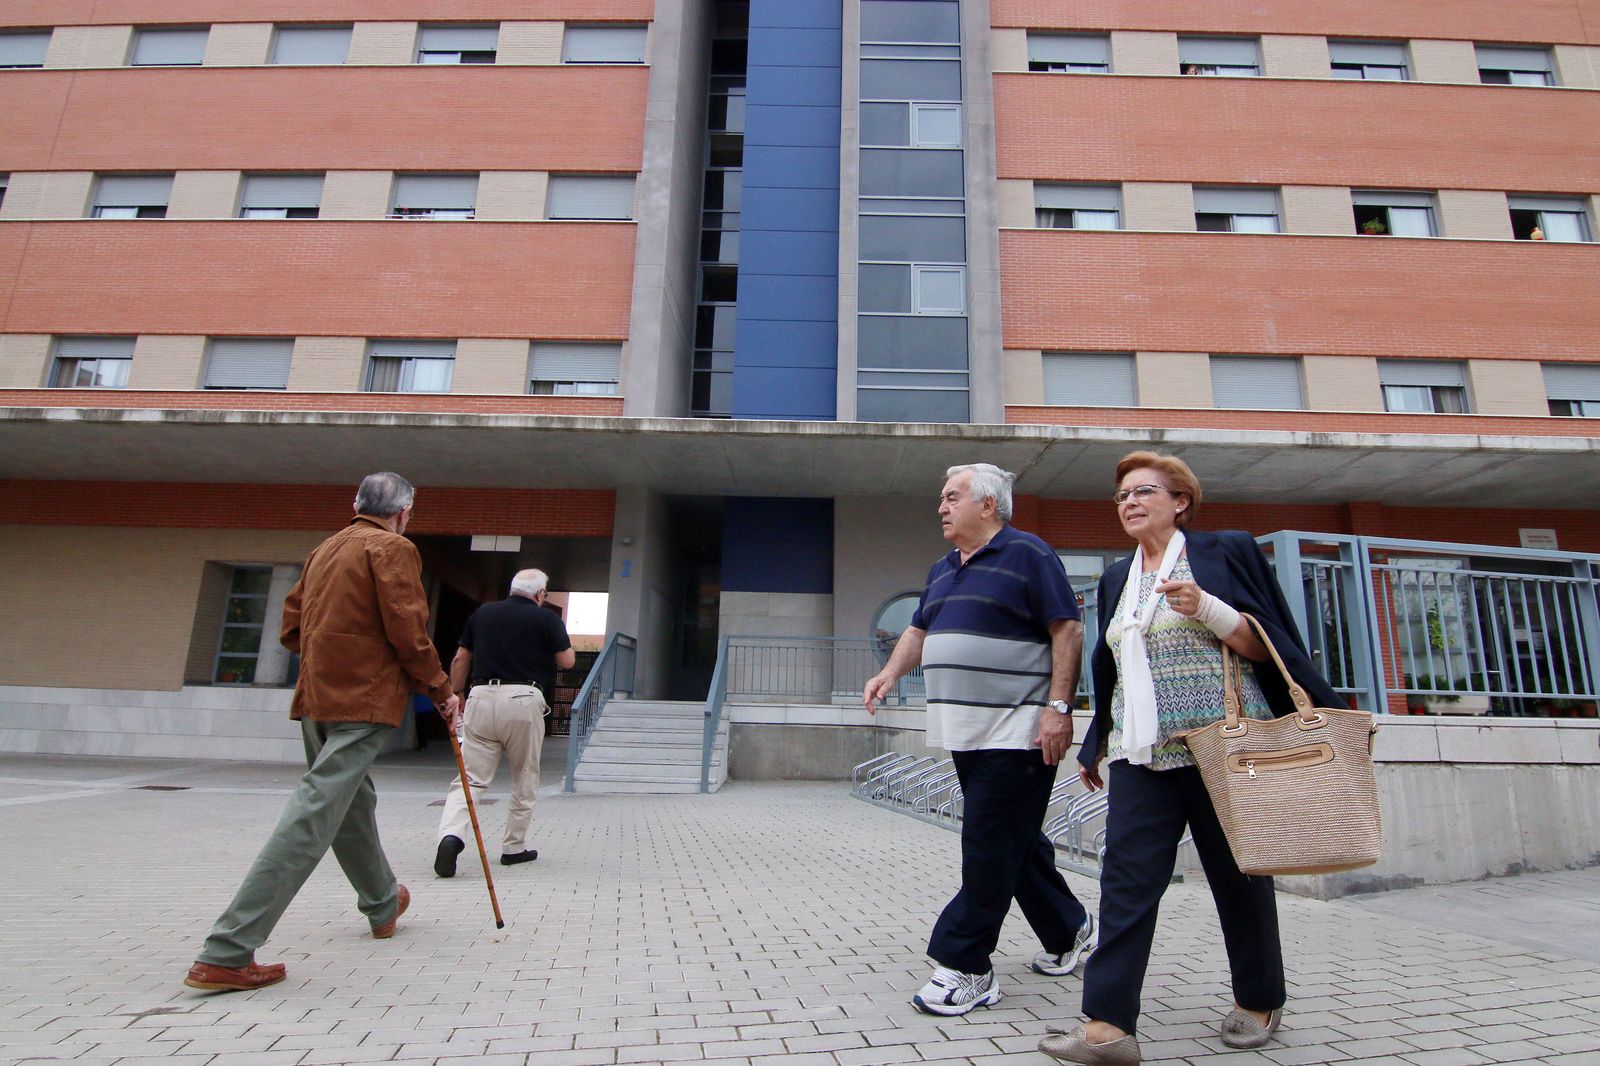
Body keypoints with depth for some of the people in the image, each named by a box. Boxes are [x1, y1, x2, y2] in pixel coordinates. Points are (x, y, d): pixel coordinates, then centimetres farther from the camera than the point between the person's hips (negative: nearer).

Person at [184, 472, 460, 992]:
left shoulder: (325, 549, 17)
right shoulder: (393, 549, -7)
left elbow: (291, 627, 17)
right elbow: (408, 631, -15)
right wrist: (440, 689, -4)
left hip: (316, 697, 9)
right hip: (363, 701, -9)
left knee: (353, 800, 22)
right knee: (313, 817, -9)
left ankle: (383, 904, 41)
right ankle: (225, 954, -10)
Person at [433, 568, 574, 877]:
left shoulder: (482, 613, 14)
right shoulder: (546, 618, 3)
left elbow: (460, 660, 16)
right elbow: (567, 661, 4)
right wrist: (560, 638, 22)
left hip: (481, 696, 3)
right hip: (523, 700, -3)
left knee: (470, 776, 2)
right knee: (524, 780, 13)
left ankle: (451, 835, -21)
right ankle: (514, 848, 19)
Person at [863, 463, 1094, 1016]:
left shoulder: (1027, 554, -7)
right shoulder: (942, 570, 16)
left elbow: (1067, 629, -11)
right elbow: (919, 630, 21)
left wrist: (1058, 707, -17)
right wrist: (888, 674, 5)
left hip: (1016, 732, -8)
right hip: (966, 735, 8)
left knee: (990, 846, -4)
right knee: (1014, 838, 17)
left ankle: (965, 967, 5)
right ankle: (1067, 929, 36)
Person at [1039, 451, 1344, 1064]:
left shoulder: (1227, 552, 0)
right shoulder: (1116, 579, 15)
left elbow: (1266, 646, -4)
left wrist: (1205, 608, -20)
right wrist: (1096, 746, 22)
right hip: (1141, 754, 4)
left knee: (1238, 875, 10)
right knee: (1126, 879, -4)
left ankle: (1259, 1002, 31)